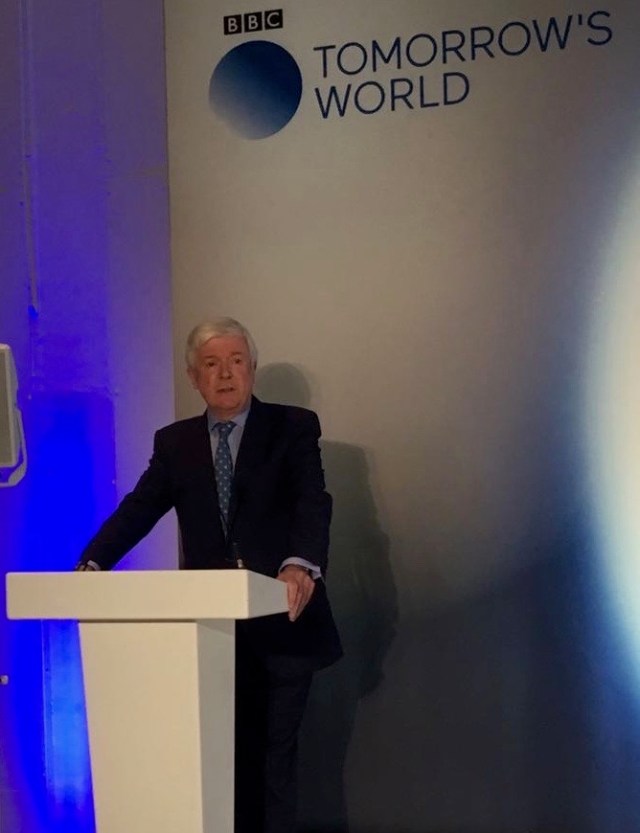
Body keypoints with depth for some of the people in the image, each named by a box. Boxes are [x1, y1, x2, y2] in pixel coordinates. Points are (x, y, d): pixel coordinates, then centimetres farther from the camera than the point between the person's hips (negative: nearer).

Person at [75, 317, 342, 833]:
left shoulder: (293, 427, -1)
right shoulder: (174, 443, 9)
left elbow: (312, 502, -15)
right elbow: (138, 509, -1)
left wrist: (301, 564, -35)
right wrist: (92, 565, -19)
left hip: (280, 618, -3)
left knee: (275, 751, 5)